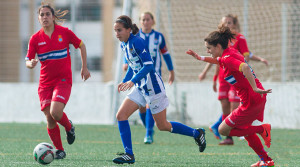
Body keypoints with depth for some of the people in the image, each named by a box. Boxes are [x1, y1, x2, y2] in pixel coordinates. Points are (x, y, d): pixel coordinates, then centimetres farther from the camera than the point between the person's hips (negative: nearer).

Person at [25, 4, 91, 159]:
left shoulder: (64, 32, -3)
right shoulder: (35, 39, 1)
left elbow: (81, 45, 12)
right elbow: (28, 61, 3)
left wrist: (84, 67, 10)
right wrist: (31, 64, -22)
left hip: (63, 80, -3)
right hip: (45, 83, 3)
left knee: (55, 112, -24)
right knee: (49, 119, -3)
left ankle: (69, 127, 10)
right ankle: (59, 150, 15)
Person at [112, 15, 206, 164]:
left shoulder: (136, 42, -19)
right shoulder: (124, 44, 8)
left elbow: (148, 65, -25)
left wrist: (132, 81, -32)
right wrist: (125, 81, 11)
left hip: (152, 87, -9)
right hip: (140, 88, 9)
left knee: (163, 126, 2)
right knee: (121, 115, -5)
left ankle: (197, 134, 21)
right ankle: (129, 154, -4)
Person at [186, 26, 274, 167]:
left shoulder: (228, 58, -18)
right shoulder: (231, 52, 11)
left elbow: (245, 67, -36)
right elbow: (219, 61, 35)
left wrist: (255, 88, -38)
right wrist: (200, 58, 27)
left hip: (251, 101, -10)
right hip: (259, 97, 10)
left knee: (223, 130, 2)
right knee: (245, 128, 28)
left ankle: (262, 129, -3)